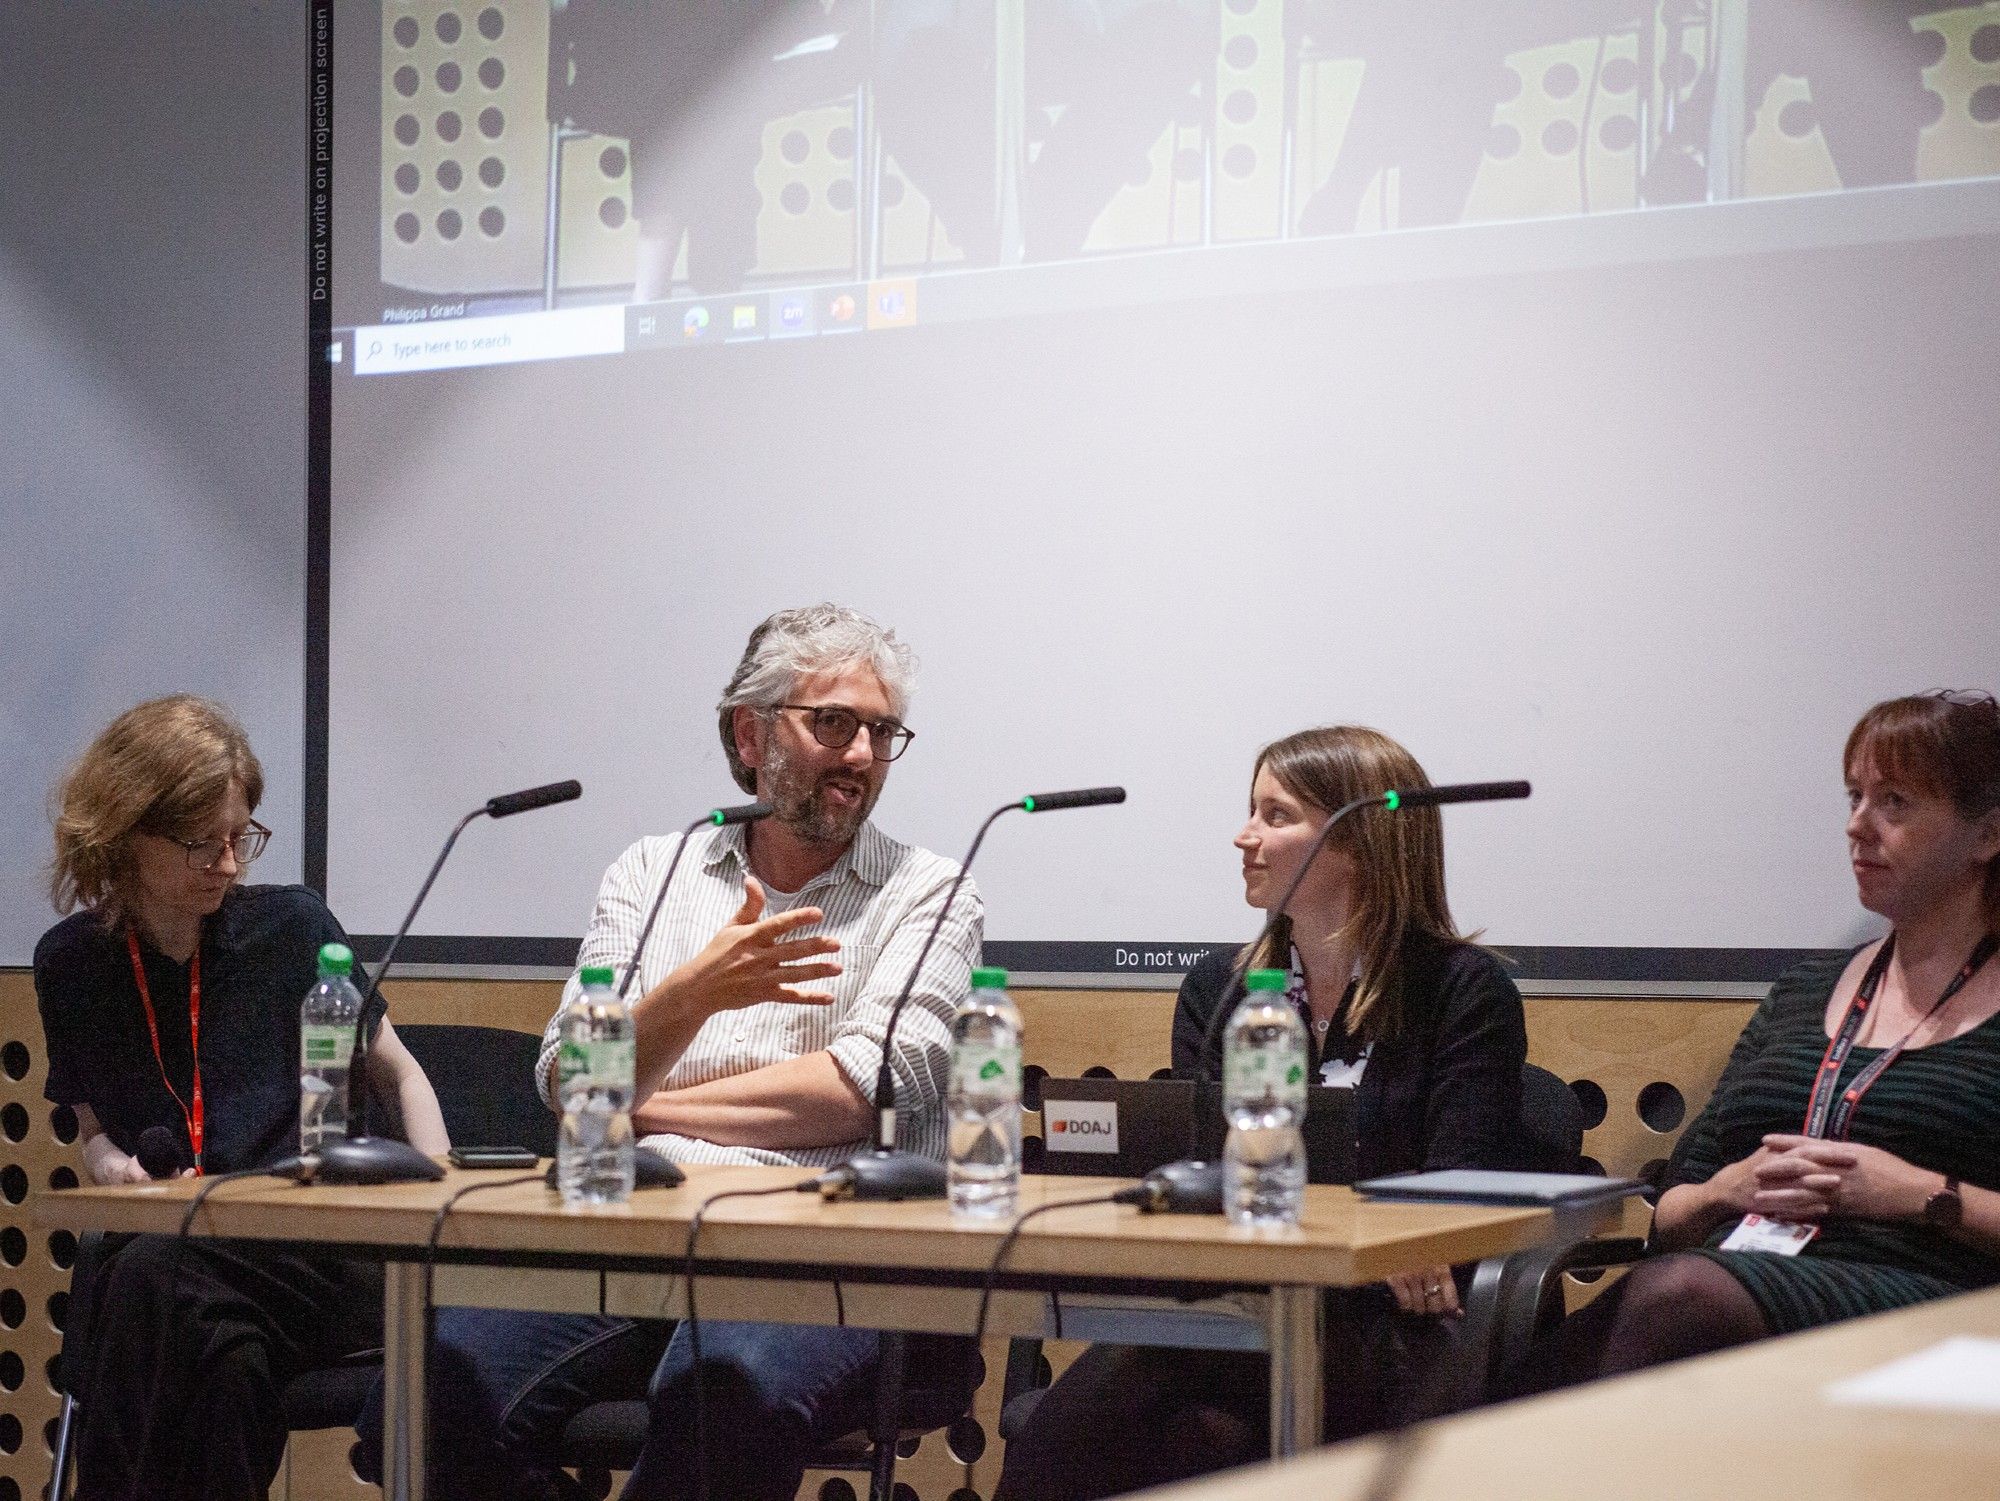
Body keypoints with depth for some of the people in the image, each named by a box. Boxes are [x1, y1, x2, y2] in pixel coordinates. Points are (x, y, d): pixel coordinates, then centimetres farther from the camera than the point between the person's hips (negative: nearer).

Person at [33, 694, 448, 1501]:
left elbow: (402, 1076, 14)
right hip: (161, 1244, 1)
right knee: (227, 1365, -36)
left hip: (312, 1262, -1)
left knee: (154, 1276, -35)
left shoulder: (291, 926, 4)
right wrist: (111, 1163, -2)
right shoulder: (70, 964, 10)